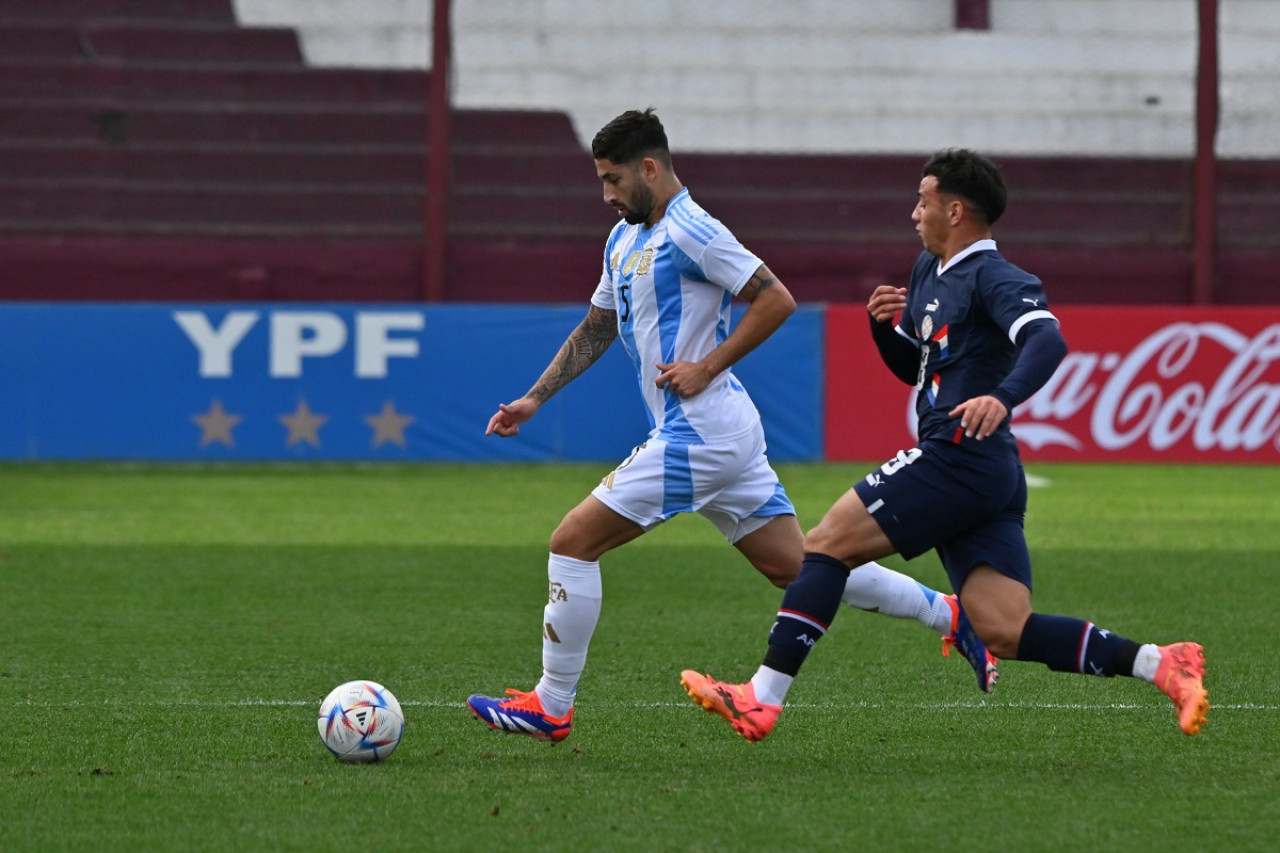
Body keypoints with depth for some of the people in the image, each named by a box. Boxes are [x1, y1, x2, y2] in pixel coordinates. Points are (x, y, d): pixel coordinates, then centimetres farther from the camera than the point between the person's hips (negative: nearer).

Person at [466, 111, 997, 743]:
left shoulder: (688, 232, -13)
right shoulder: (624, 239, 17)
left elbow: (776, 300, -17)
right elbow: (593, 331, 27)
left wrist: (706, 368, -16)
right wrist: (532, 400, 20)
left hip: (697, 435, -10)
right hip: (722, 433, 10)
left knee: (573, 542, -6)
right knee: (798, 568, 10)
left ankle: (550, 708, 0)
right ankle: (952, 615, 12)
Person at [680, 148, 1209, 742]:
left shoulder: (992, 278, -7)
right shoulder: (929, 271, 22)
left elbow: (1048, 340, -25)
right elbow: (912, 368, 33)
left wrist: (1003, 397, -43)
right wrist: (884, 326, 12)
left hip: (960, 460, -10)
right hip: (989, 477, 10)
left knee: (825, 544, -7)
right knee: (1007, 632, -1)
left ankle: (763, 699, -10)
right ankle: (1161, 664, -6)